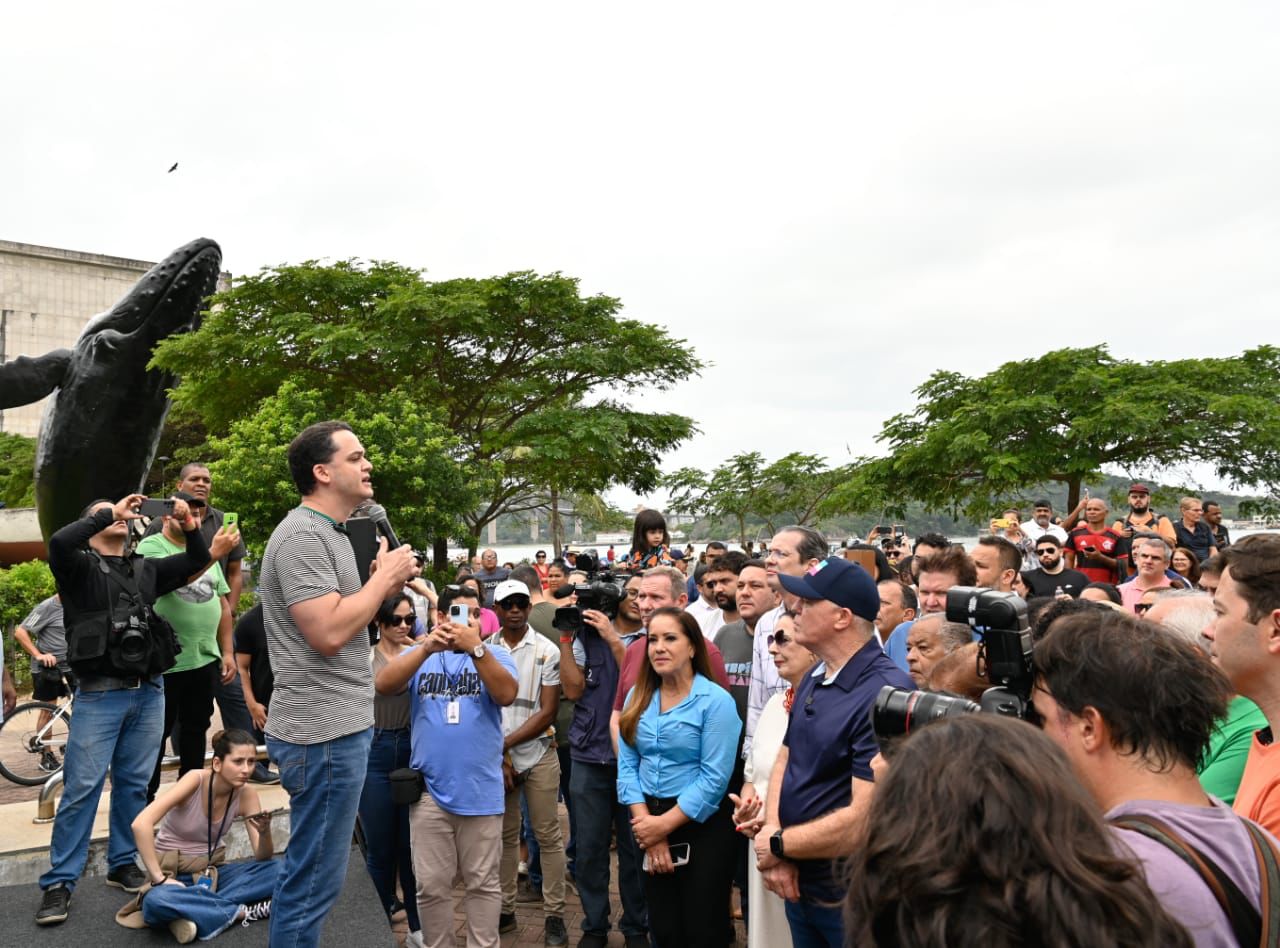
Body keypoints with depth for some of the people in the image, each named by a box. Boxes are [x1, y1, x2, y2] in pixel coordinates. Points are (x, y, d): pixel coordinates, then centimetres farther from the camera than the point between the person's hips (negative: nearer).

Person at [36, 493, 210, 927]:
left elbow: (198, 559, 14)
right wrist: (108, 513, -15)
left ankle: (123, 864, 23)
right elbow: (59, 542, -21)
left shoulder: (145, 569, 15)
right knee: (82, 788, -3)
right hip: (99, 694, -4)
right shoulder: (80, 566, 1)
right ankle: (58, 882, 6)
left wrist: (189, 524, -3)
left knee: (134, 784, 10)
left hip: (148, 692, 5)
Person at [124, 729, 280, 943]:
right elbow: (141, 824, -32)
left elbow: (263, 858, -11)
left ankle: (194, 911, -21)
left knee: (277, 870, -20)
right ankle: (243, 912, -24)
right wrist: (159, 878, -29)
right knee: (155, 902, -40)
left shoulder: (246, 794, -10)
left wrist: (265, 831, -32)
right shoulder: (196, 780, -22)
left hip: (211, 872, 4)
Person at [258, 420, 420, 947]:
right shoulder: (302, 536, -17)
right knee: (314, 882, 1)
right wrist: (384, 577, -14)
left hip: (340, 725, 10)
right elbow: (329, 634, -25)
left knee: (308, 875, 21)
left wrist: (384, 585, 4)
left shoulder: (327, 532, 14)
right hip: (324, 731, -10)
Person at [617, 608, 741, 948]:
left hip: (701, 828, -5)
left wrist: (665, 824, -15)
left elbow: (715, 778, -17)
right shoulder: (638, 697, 3)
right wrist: (646, 825, -10)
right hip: (650, 824, 5)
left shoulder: (716, 701, -13)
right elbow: (626, 765, 0)